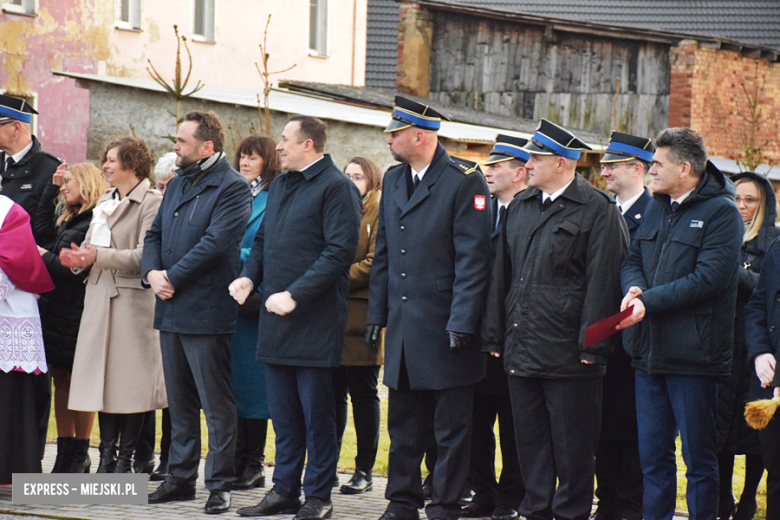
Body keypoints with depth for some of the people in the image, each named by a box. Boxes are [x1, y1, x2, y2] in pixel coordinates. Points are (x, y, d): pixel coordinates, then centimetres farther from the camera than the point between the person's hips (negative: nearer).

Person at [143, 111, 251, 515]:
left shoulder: (232, 187, -9)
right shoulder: (176, 185, 17)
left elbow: (215, 242, -19)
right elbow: (155, 234, 16)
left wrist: (172, 278, -16)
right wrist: (152, 273, -4)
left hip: (206, 311, -8)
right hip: (171, 310, 8)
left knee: (217, 405, -3)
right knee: (179, 402, 14)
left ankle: (220, 484, 1)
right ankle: (180, 477, 21)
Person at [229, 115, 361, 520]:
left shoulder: (335, 187, -10)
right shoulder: (279, 186, 17)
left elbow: (339, 251, -17)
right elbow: (263, 240, 24)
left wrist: (294, 295, -20)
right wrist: (249, 276, 3)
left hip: (314, 319, -8)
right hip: (276, 319, 8)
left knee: (316, 413, -1)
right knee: (283, 412, 12)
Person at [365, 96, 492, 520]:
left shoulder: (465, 181, -9)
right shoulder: (393, 179, 13)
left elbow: (472, 258, -12)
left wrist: (461, 323, -17)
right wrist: (376, 314, 12)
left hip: (443, 326, -6)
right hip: (402, 324, 7)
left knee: (450, 428, 1)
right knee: (403, 425, 13)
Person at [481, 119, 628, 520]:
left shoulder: (598, 210, -6)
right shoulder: (520, 207, 14)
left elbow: (602, 281, -11)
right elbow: (502, 274, 17)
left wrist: (591, 346, -15)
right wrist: (495, 336, 12)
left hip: (568, 353, -6)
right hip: (521, 349, 6)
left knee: (572, 446, 1)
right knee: (530, 441, 11)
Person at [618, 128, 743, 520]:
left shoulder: (720, 212, -8)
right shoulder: (656, 208, 15)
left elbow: (709, 278, -16)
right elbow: (632, 260, 16)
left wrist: (648, 302, -17)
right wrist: (634, 288, -8)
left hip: (692, 354, -7)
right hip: (649, 351, 7)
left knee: (699, 458, 0)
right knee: (653, 455, 11)